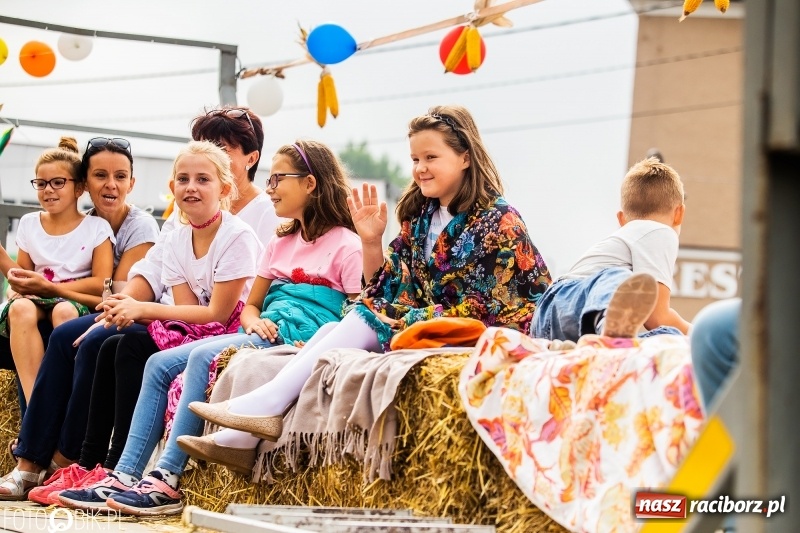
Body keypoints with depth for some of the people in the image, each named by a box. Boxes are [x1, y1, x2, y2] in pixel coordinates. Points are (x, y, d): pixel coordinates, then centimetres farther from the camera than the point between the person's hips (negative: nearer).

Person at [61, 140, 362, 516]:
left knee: (203, 356, -30)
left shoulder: (344, 244, -2)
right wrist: (255, 322, 0)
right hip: (266, 334, 9)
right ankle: (124, 477, -13)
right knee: (159, 365, -7)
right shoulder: (281, 244, 23)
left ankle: (167, 481, -32)